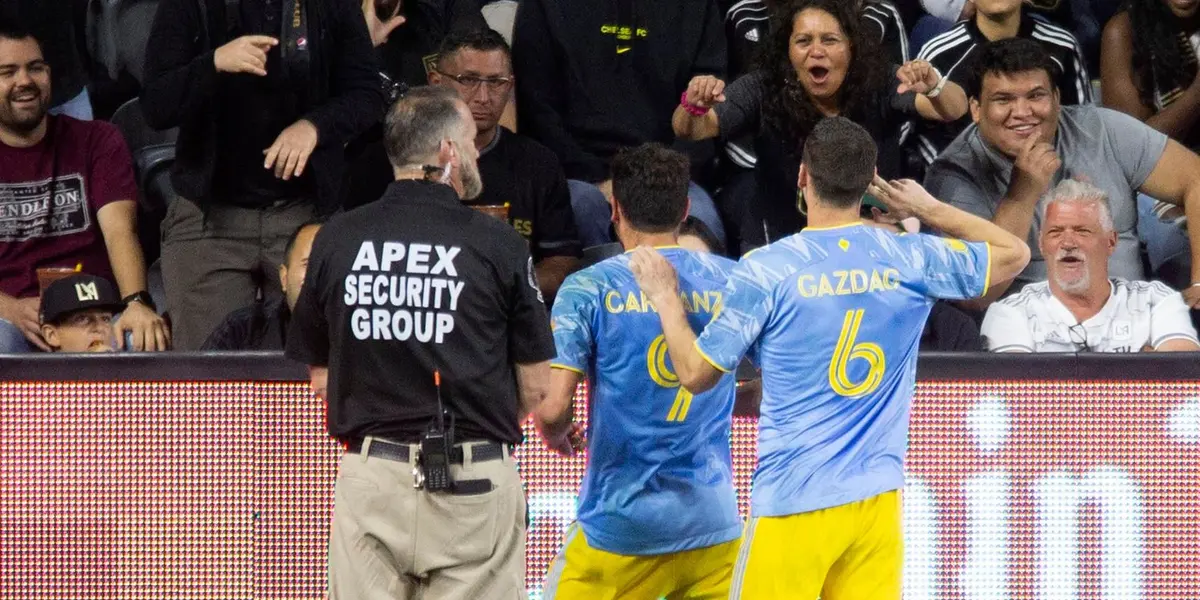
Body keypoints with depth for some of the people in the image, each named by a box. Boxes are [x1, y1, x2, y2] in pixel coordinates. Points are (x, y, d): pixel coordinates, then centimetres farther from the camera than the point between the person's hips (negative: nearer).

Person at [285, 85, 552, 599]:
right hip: (474, 480, -3)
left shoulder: (338, 240, 4)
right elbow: (536, 388, 1)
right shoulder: (497, 245, -5)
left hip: (368, 475, 3)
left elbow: (320, 379, 12)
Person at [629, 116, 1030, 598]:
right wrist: (929, 209, 24)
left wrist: (665, 297, 15)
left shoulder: (765, 270, -8)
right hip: (877, 500, 4)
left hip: (792, 503, -4)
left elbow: (696, 374, 0)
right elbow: (1014, 253, 17)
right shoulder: (911, 260, 1)